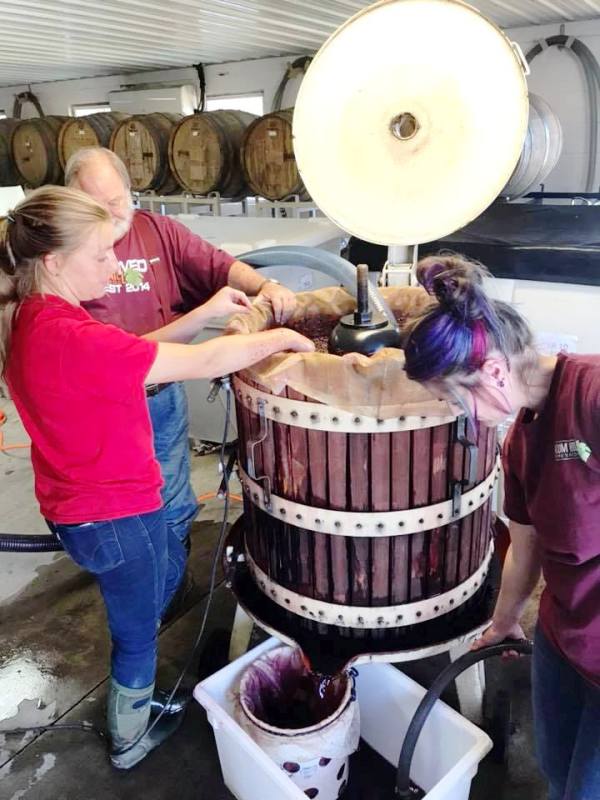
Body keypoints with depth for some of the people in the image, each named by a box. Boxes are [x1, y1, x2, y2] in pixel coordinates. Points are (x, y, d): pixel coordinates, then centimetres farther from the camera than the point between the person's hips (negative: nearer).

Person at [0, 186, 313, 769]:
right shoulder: (67, 338, -31)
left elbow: (130, 354, 5)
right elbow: (202, 364, -28)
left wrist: (205, 313, -2)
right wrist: (282, 338, -14)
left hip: (82, 499, 9)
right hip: (113, 515, -9)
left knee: (170, 567, 32)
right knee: (137, 631, 17)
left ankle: (133, 676, 55)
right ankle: (130, 738, 45)